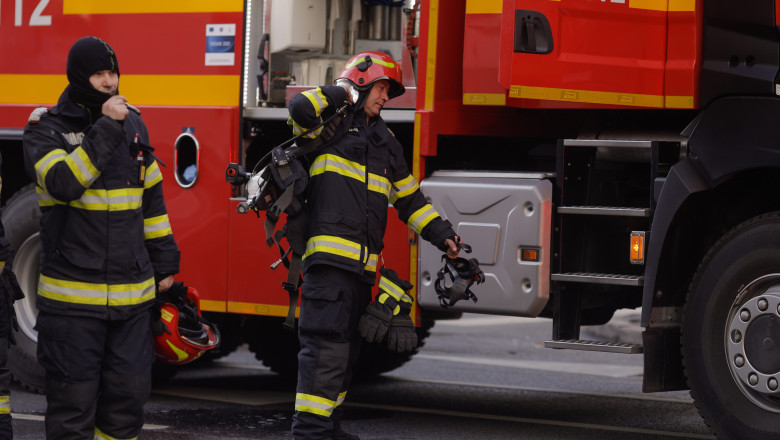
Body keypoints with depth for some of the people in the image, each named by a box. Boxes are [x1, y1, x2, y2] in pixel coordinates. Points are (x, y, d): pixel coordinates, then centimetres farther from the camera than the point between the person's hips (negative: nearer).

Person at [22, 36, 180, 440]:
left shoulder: (132, 125, 11)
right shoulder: (46, 129, -4)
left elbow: (152, 198, 18)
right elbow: (63, 182, -23)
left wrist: (164, 262, 17)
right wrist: (106, 130, -22)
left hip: (131, 293, 5)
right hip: (73, 295, -5)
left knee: (129, 392, 7)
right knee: (73, 397, -2)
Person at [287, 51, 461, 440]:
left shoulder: (385, 141, 24)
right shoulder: (331, 123, 2)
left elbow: (409, 196, 25)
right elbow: (299, 109, -21)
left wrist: (441, 234, 12)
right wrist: (340, 93, -4)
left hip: (363, 262, 9)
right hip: (329, 254, -8)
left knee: (346, 349, 15)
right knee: (326, 344, -15)